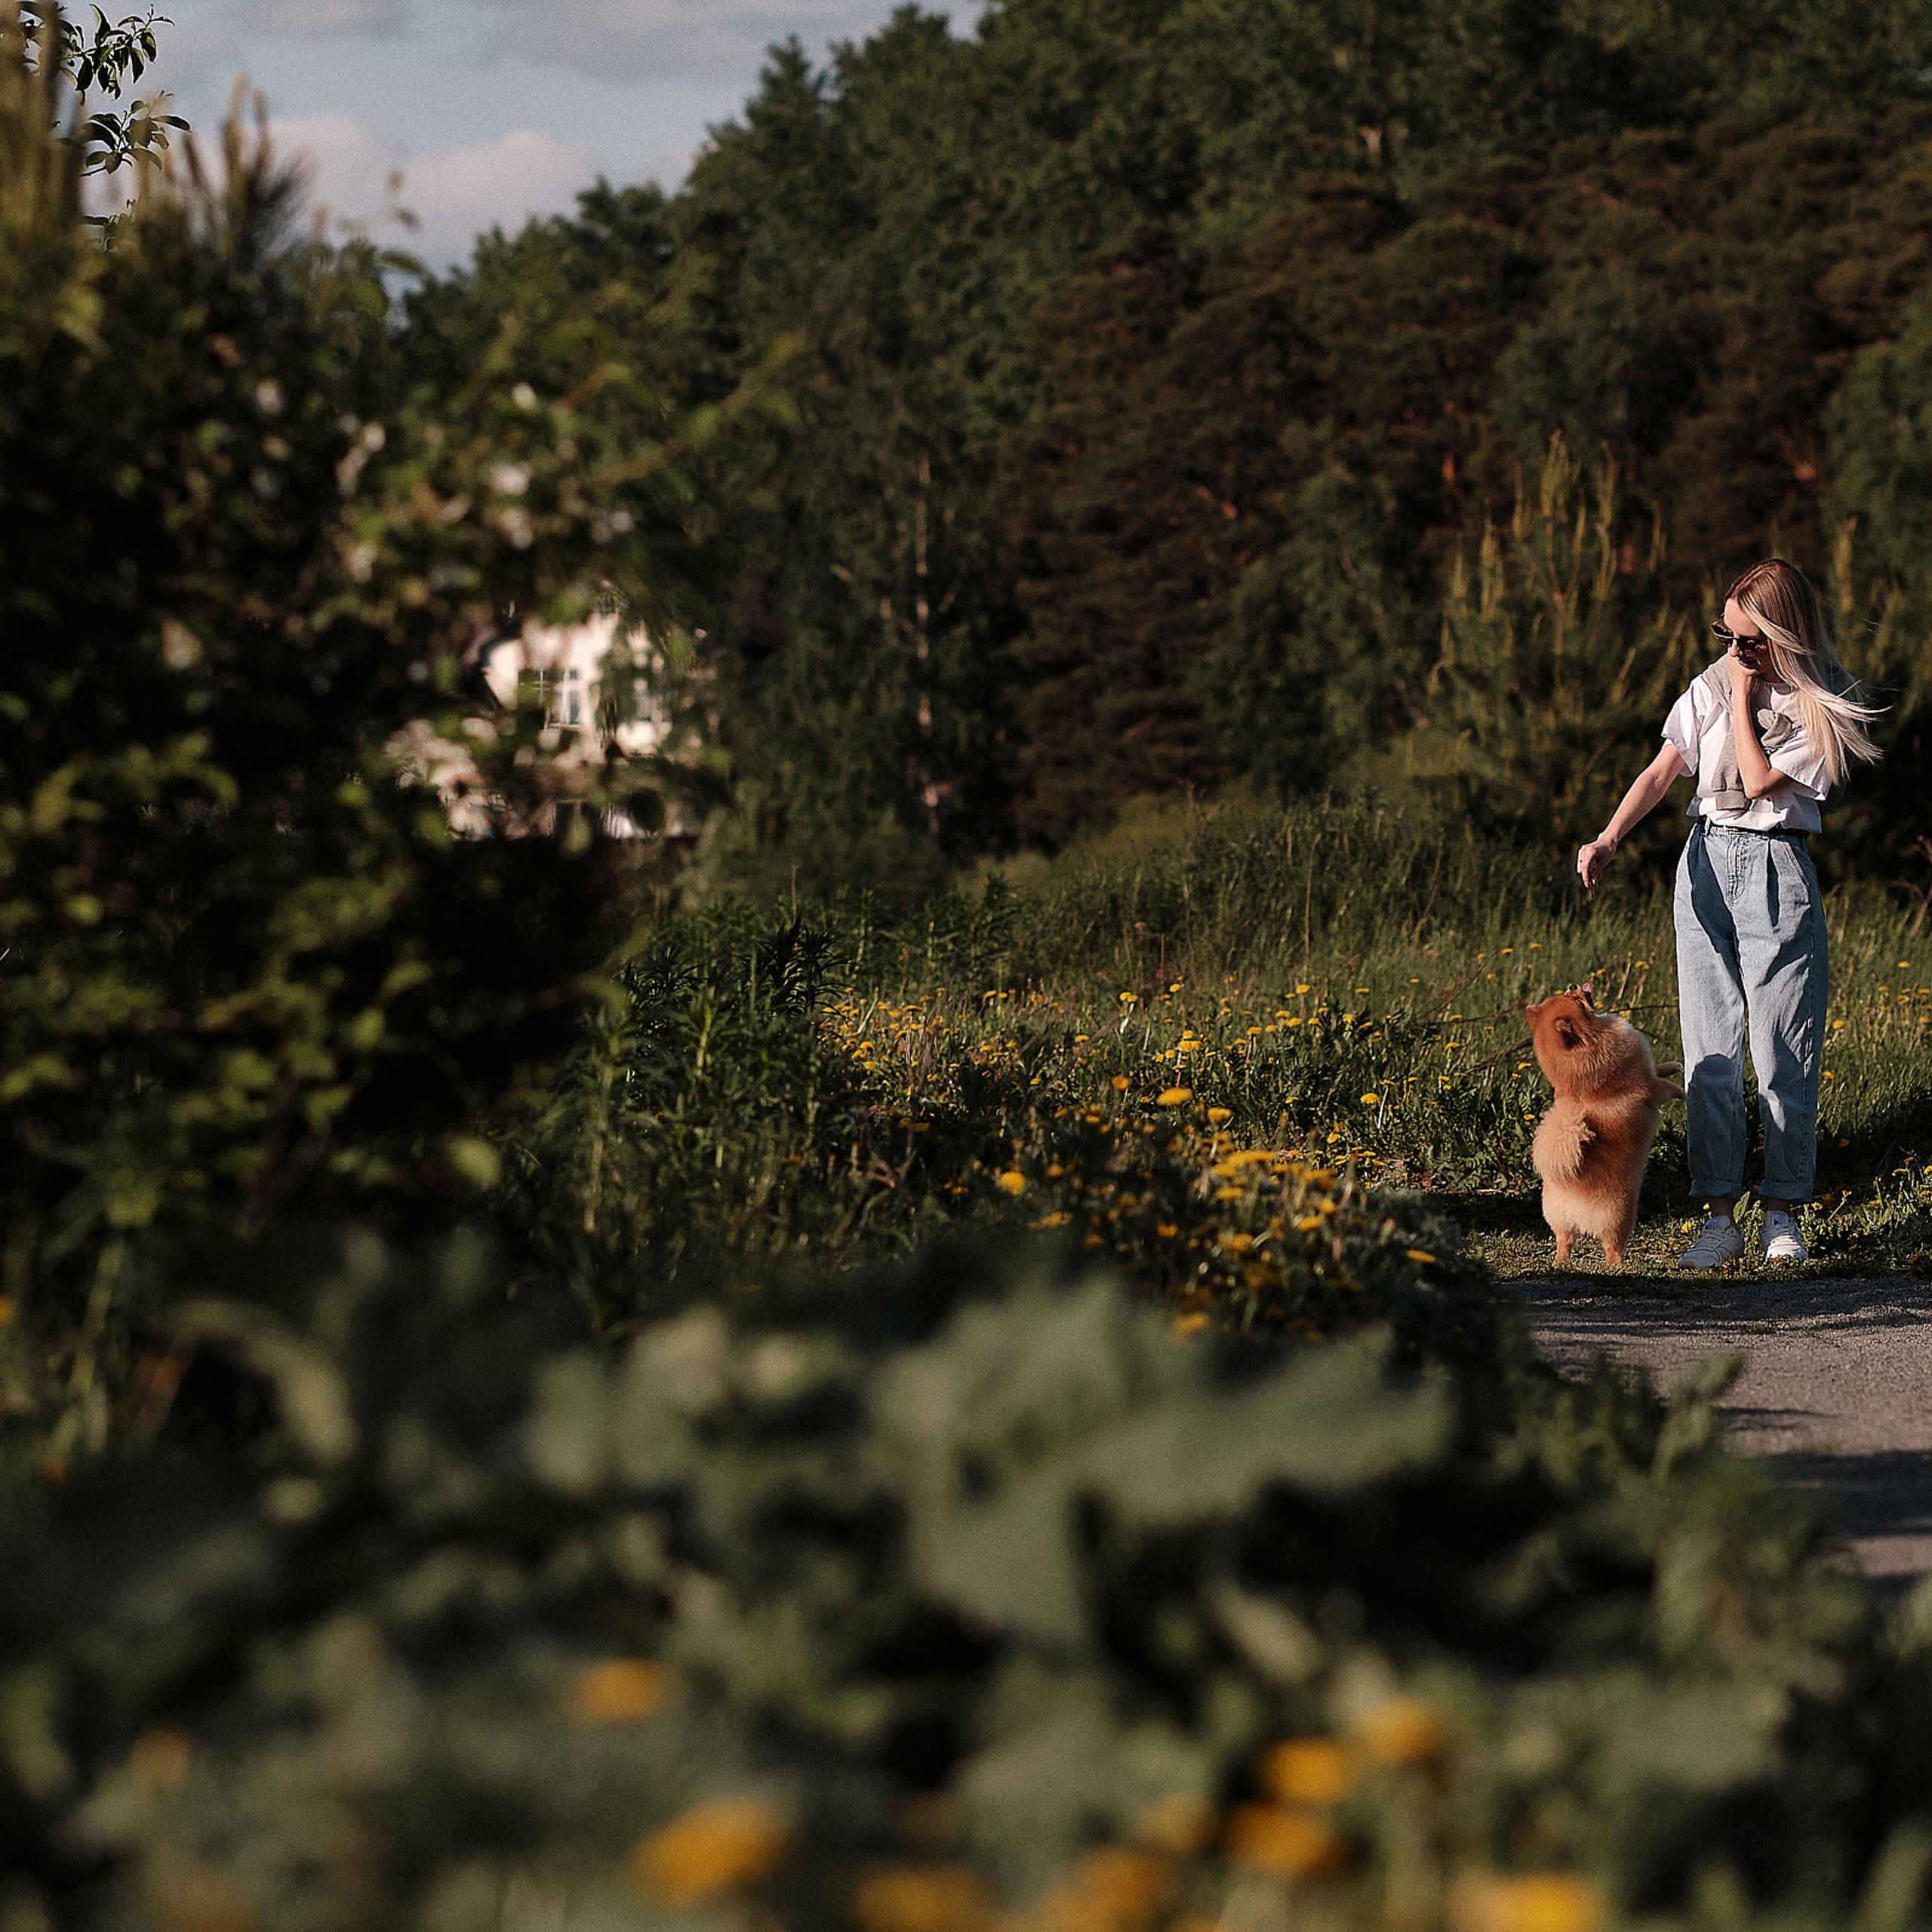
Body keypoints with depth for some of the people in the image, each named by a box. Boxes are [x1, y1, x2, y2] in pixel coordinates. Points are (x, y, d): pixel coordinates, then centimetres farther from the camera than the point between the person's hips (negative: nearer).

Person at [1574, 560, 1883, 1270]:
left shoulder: (1824, 707, -6)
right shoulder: (1710, 688, 7)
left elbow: (1760, 781, -14)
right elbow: (1663, 770, 2)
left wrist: (1745, 693, -11)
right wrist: (1610, 837, -13)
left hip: (1777, 870, -3)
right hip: (1705, 864, 4)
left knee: (1783, 1048, -3)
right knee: (1710, 1048, 0)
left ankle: (1782, 1211, 9)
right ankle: (1720, 1217, 3)